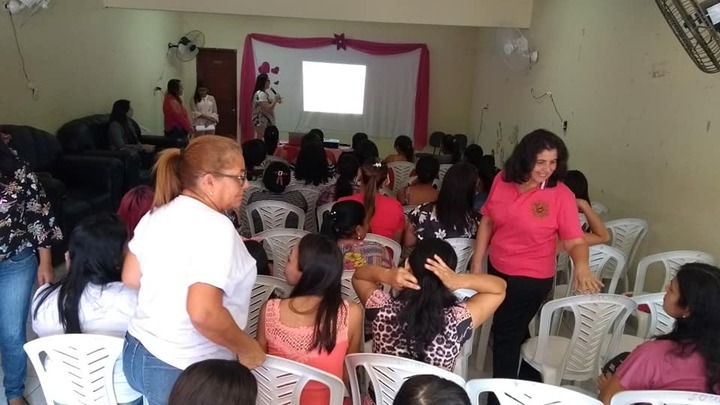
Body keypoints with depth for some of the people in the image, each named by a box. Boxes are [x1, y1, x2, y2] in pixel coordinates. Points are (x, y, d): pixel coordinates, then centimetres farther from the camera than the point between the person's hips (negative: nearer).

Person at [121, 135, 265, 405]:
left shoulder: (156, 215, 1)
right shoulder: (215, 227, -24)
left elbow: (130, 279, 11)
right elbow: (203, 313, -31)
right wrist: (247, 349, -17)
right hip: (187, 372, -7)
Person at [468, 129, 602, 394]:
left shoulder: (561, 195, -18)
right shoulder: (502, 180, -7)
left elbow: (575, 241, -18)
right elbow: (487, 222, 1)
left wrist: (581, 266, -39)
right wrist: (476, 264, 0)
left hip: (531, 279, -5)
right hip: (497, 270, 5)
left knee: (504, 335, 6)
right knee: (515, 332, 22)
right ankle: (531, 381, 46)